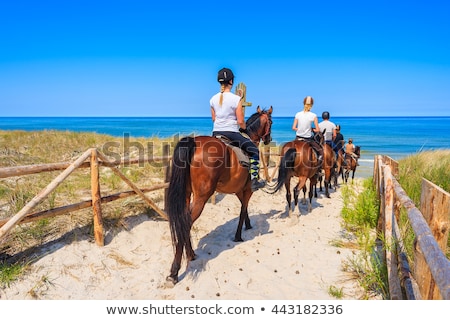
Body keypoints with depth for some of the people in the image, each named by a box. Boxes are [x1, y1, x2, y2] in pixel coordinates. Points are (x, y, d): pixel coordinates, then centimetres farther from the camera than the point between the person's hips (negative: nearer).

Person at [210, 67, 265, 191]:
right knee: (254, 150, 10)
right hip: (232, 133, -5)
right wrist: (244, 129, 7)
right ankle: (254, 180, 6)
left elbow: (213, 118, 11)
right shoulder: (236, 99, -13)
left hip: (216, 133, 5)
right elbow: (240, 121, -12)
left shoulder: (213, 99, 2)